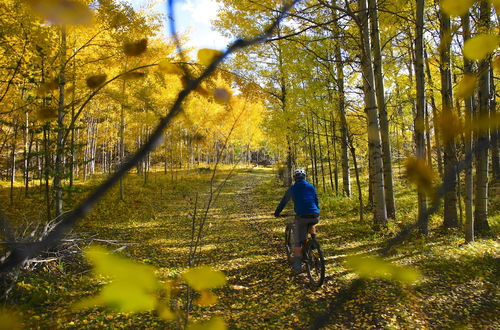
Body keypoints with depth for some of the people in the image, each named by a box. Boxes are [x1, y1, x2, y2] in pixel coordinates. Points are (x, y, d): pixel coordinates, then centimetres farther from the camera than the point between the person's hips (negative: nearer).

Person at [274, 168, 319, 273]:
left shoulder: (292, 188, 9)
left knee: (298, 242, 6)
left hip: (301, 217, -3)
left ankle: (297, 264, -3)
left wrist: (277, 213, 30)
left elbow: (283, 201, 17)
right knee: (311, 224, 39)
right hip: (315, 217, 3)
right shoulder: (311, 187, 16)